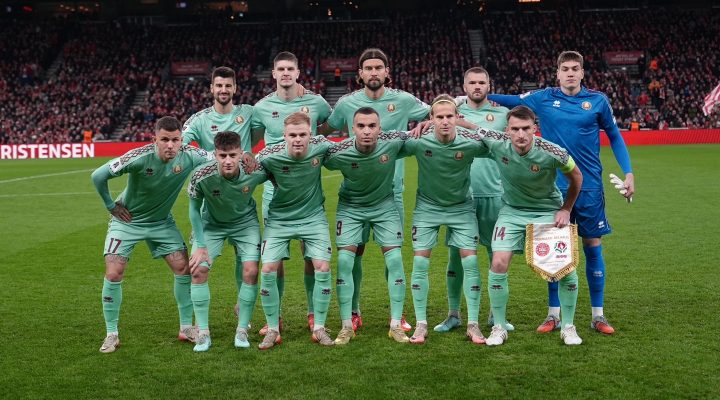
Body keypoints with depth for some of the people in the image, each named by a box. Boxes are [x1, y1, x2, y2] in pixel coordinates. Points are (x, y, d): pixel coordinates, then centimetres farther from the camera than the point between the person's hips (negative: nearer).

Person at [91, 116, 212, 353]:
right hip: (127, 220, -3)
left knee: (184, 268, -4)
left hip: (162, 221, 3)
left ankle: (186, 327, 12)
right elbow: (98, 176, -22)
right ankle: (111, 334, 5)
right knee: (113, 274, -11)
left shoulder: (190, 156, -20)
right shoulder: (139, 158, -31)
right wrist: (111, 206, -13)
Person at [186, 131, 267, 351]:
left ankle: (242, 330, 5)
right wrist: (200, 246, -13)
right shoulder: (201, 175, -30)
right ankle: (203, 333, 1)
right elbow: (194, 210, -13)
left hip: (245, 222, 0)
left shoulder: (255, 171, -29)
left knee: (250, 271, -13)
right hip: (211, 224, 0)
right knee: (198, 270, -12)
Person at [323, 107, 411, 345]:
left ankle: (396, 325, 6)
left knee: (395, 259, -6)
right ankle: (347, 326, 4)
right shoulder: (339, 153, -27)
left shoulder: (392, 142, -24)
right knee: (344, 260, -9)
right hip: (350, 207, -1)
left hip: (384, 205, 1)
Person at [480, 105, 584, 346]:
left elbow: (576, 177, -5)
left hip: (549, 211, -1)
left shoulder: (553, 153, -25)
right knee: (499, 264, -14)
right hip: (512, 211, 1)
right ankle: (499, 327, 4)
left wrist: (565, 210, -1)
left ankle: (568, 326, 14)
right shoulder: (496, 143, -22)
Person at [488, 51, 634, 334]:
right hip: (555, 186, 0)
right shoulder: (544, 98, 1)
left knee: (593, 246, 4)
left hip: (589, 186, 0)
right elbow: (509, 101, 10)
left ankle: (598, 315, 14)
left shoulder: (597, 100, 1)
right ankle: (553, 314, 16)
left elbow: (614, 136, 10)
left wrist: (628, 173, 5)